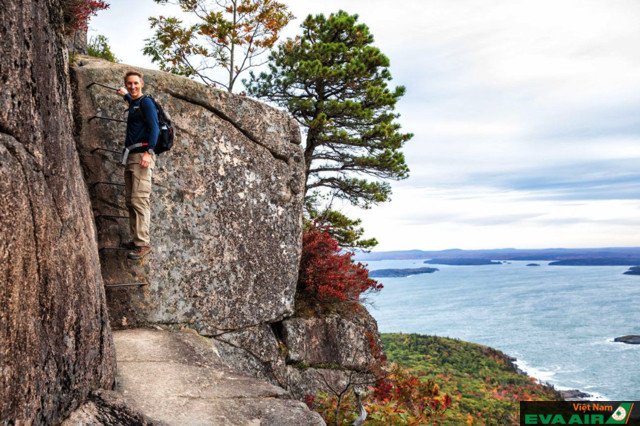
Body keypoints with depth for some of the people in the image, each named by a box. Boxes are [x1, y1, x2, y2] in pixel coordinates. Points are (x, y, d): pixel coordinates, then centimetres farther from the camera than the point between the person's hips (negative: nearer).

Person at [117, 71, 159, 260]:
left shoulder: (146, 102, -4)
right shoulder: (134, 104, 22)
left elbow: (154, 128, -13)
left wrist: (148, 152, -22)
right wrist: (126, 95, 64)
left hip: (142, 155, -10)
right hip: (130, 157, 10)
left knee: (139, 200, -15)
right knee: (130, 201, 8)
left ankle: (143, 243, -16)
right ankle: (136, 239, 13)